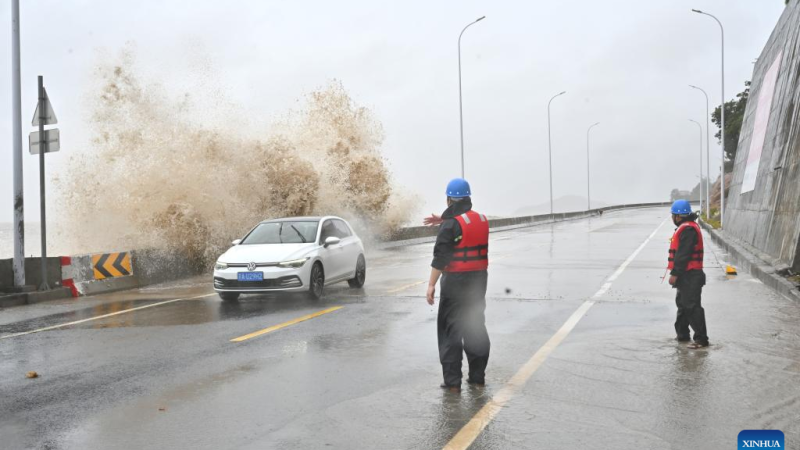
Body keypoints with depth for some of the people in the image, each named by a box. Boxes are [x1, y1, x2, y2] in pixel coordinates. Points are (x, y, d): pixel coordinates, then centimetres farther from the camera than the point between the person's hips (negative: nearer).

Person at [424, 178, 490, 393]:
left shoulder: (451, 224, -14)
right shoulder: (482, 220, 7)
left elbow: (440, 257, -18)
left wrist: (431, 285, -16)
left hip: (456, 281, -7)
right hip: (479, 279, 7)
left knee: (451, 330, 1)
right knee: (476, 327, 15)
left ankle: (452, 381, 2)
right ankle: (477, 376, 21)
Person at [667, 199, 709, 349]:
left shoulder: (687, 229, -18)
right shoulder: (686, 228, 17)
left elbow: (683, 254, -24)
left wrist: (675, 273, -23)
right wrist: (676, 273, 20)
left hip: (689, 276, -11)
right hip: (687, 275, 11)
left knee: (692, 307, -9)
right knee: (682, 304, 20)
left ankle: (701, 339, -5)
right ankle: (682, 335, 31)